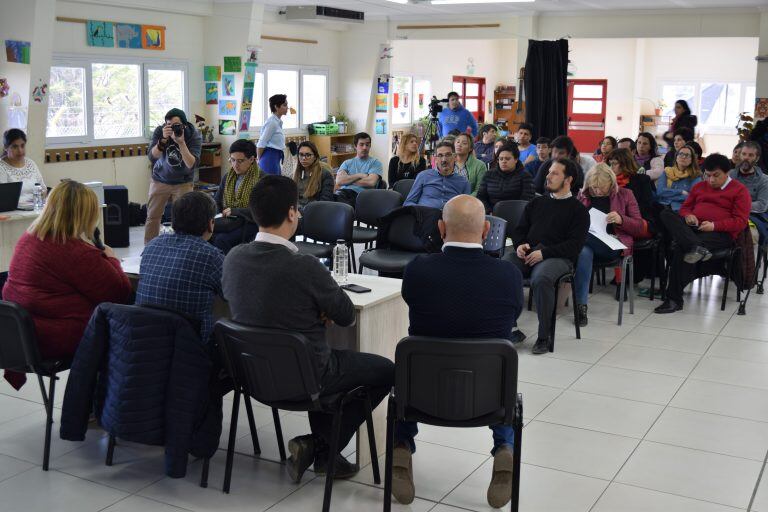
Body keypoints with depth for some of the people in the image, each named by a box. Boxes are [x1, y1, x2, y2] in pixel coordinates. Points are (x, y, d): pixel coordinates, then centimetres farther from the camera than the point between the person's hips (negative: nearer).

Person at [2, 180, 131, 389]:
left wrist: (100, 257, 12)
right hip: (60, 340, -9)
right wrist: (111, 259, 2)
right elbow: (121, 291, -15)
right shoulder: (78, 252, -23)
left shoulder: (26, 239, 4)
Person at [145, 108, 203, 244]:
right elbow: (152, 157, -24)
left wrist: (181, 142, -40)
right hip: (160, 180, 1)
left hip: (183, 182, -1)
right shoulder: (160, 131, -16)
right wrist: (163, 139, -39)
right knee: (152, 217, 6)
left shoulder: (194, 135, -19)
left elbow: (192, 164, -28)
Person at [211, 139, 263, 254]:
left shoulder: (261, 179, -4)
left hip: (250, 223, -5)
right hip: (228, 221, 5)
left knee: (222, 240, -32)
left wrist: (234, 211, -17)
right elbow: (216, 201, 20)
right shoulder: (227, 177, 16)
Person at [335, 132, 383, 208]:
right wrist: (359, 175, 1)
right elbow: (338, 181, 6)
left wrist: (347, 180, 3)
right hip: (343, 192, 3)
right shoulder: (347, 163, 24)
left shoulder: (375, 163, 14)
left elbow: (371, 182, -6)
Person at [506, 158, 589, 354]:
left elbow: (574, 245, 0)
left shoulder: (578, 209, 12)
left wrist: (544, 253, -13)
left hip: (557, 257, -4)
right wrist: (520, 245, 1)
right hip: (526, 253, 4)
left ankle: (544, 336, -25)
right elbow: (519, 229, 25)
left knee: (541, 278, -38)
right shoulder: (536, 202, 28)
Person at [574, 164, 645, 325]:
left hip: (612, 245, -2)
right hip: (585, 241, 2)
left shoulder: (625, 195, 12)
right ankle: (581, 305, -35)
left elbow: (640, 228, 8)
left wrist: (621, 220, -12)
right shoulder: (583, 195, 18)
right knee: (584, 252, -36)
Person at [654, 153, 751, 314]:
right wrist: (687, 215, 0)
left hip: (721, 233, -6)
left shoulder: (740, 190, 7)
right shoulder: (699, 187, 25)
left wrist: (714, 225, -17)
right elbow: (685, 207, 27)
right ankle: (696, 248, -46)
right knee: (666, 214, -24)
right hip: (693, 228, 6)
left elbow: (741, 221, -2)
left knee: (681, 250, -32)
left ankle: (674, 299, -28)